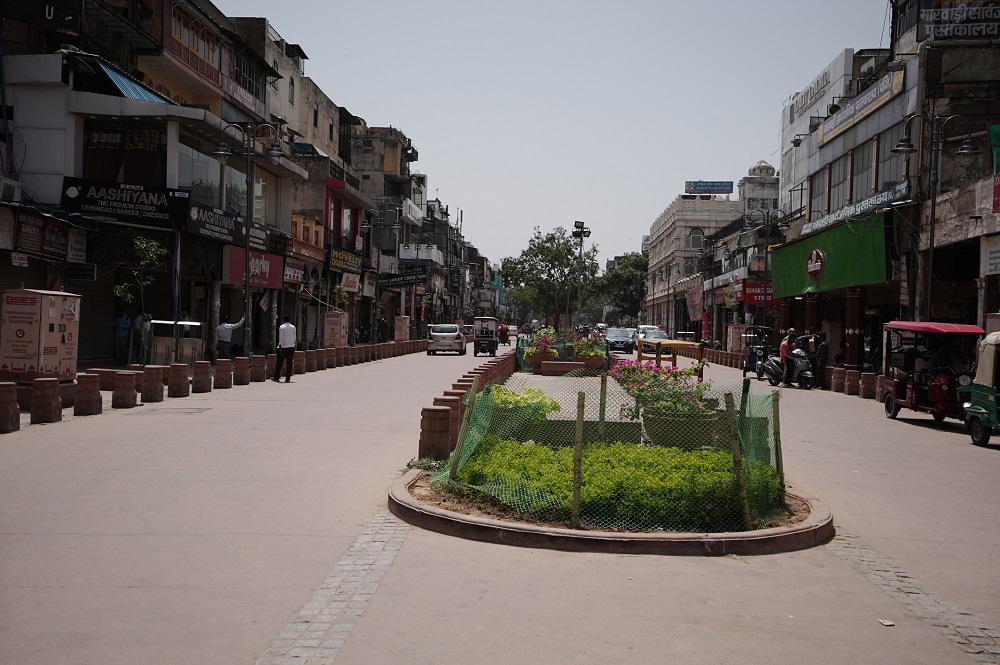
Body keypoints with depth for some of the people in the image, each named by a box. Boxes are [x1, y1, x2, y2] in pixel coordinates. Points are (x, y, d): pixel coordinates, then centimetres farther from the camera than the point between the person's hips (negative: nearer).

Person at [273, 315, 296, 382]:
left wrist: (280, 347, -10)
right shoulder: (293, 327, 5)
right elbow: (294, 338, 9)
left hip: (283, 347, -2)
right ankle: (288, 379, -3)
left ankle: (276, 378, 15)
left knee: (279, 363, 8)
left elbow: (281, 338, -10)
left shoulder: (281, 327, -5)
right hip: (291, 347, 2)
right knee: (289, 364, 1)